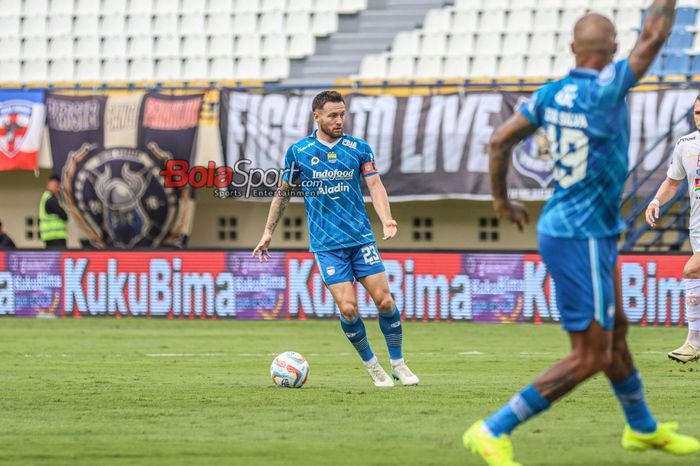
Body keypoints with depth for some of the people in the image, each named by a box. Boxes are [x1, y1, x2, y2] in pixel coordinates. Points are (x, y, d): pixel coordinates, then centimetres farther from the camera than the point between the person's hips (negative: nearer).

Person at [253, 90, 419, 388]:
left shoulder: (359, 148, 3)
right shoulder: (298, 152, 1)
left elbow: (375, 185, -4)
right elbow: (283, 193, 11)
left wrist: (386, 219, -21)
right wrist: (268, 233, 10)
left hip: (361, 238, 1)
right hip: (326, 244, -1)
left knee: (385, 301, -5)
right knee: (348, 309, -10)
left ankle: (398, 364, 13)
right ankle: (372, 366, 10)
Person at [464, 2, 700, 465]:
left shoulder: (552, 93, 0)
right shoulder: (603, 92, -23)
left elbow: (500, 140, 6)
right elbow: (653, 38, -24)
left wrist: (502, 199, 21)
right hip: (582, 240, -9)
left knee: (615, 331, 25)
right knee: (590, 357, -5)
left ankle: (643, 428, 44)